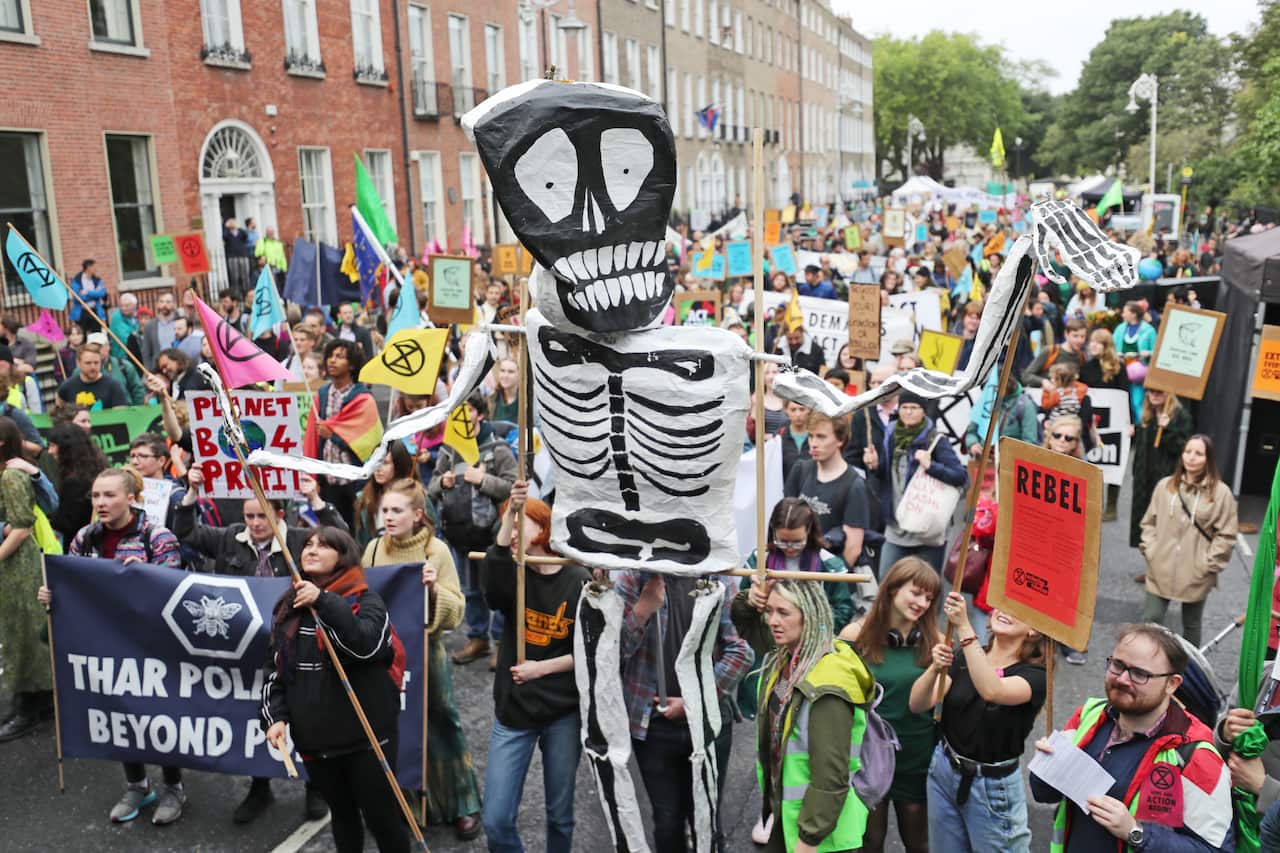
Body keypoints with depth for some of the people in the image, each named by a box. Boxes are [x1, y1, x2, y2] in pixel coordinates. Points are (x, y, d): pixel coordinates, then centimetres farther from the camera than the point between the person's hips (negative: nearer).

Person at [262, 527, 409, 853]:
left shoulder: (366, 601, -8)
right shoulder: (288, 607, 8)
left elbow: (367, 644, -28)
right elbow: (276, 668, 11)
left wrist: (324, 601, -31)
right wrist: (275, 716, -2)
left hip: (366, 734, -5)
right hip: (314, 737, 5)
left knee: (381, 817, 4)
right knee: (341, 814, 19)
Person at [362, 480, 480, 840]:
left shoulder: (437, 550, -12)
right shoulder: (374, 548, -1)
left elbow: (456, 612, -12)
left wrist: (434, 588, -28)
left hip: (425, 651, -3)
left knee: (440, 726, 5)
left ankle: (463, 805, 21)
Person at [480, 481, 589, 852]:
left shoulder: (580, 582, -7)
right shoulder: (511, 575, -3)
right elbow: (489, 579, -29)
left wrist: (542, 668, -14)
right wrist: (508, 513, -36)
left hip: (564, 712, -1)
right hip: (512, 710, 2)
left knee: (560, 815, 13)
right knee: (496, 820, 0)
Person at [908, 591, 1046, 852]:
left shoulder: (1034, 674, -14)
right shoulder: (965, 657, -3)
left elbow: (992, 691, -36)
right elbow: (917, 705, -12)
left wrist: (963, 626, -42)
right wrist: (935, 668, -31)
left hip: (993, 787, -4)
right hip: (944, 771, 4)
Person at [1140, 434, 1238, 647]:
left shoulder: (1221, 492, -8)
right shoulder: (1165, 485, 1)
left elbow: (1226, 535, -6)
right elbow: (1149, 522, 10)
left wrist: (1209, 565, -8)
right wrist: (1150, 550, 1)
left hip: (1196, 575, -2)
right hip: (1161, 571, 2)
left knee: (1191, 625, 14)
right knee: (1151, 620, 6)